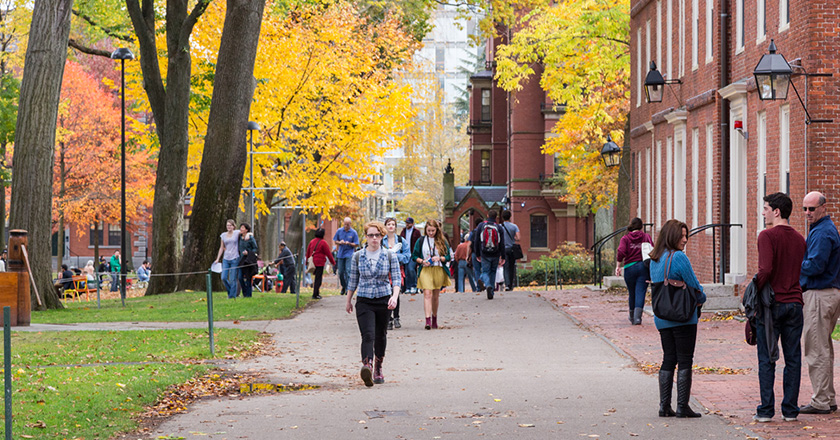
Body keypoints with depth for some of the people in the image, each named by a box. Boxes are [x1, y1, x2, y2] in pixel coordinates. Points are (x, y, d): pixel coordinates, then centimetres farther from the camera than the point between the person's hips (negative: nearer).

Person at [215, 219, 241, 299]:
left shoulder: (237, 233, 1)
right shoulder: (223, 235, 10)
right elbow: (221, 248, 16)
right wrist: (217, 259, 14)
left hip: (234, 259, -3)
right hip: (226, 259, 3)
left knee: (233, 279, -3)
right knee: (223, 278, -4)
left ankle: (232, 296, 6)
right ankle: (230, 292, 18)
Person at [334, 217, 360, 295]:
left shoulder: (353, 232, -1)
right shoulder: (339, 231, 7)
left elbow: (356, 245, 0)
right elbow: (335, 241, 12)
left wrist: (349, 243, -18)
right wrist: (339, 242, -10)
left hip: (349, 254, -3)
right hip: (340, 254, 3)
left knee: (348, 271, -12)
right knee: (340, 272, 4)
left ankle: (347, 289, -7)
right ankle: (343, 287, 22)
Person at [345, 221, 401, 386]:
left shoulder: (390, 257, 1)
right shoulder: (357, 257, 3)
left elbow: (396, 279, -3)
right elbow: (352, 280, 12)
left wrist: (394, 296, -20)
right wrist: (348, 301, 16)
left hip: (384, 301, 1)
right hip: (364, 301, -1)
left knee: (381, 336, 12)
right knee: (368, 335, -19)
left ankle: (378, 368, 31)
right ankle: (366, 366, -37)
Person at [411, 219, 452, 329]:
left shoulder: (442, 241, 7)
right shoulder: (421, 241, 5)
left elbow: (448, 257, 6)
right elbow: (414, 256, 7)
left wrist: (439, 258, -13)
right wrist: (422, 261, -12)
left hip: (439, 270, 2)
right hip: (425, 270, -2)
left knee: (436, 295, 11)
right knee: (427, 294, -15)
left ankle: (434, 318, 28)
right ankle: (428, 320, -23)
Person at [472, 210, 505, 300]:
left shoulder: (481, 225, 0)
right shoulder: (498, 227, 0)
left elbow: (476, 241, 2)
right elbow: (502, 244, -1)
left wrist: (477, 254, 9)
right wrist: (503, 257, 3)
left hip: (484, 254, -1)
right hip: (495, 255, 1)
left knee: (485, 271, 4)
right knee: (493, 272, 15)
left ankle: (488, 285, -26)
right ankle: (491, 292, 14)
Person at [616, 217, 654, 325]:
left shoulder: (625, 238, 3)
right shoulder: (646, 237, 5)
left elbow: (621, 252, -11)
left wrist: (618, 266, -3)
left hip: (629, 268, 0)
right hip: (644, 267, 0)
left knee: (632, 293, 14)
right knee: (640, 292, -3)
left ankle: (632, 317, 30)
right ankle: (637, 317, -17)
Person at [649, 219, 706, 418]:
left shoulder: (654, 260, 10)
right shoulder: (679, 257, -15)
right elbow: (693, 285, -11)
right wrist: (701, 299, 10)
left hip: (662, 318, 7)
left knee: (668, 359, 12)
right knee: (685, 361, -1)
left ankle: (664, 406, 9)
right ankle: (682, 406, -1)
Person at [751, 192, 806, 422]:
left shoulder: (768, 236, -10)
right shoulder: (799, 238, 9)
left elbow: (766, 270, -20)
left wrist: (755, 290, -8)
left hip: (772, 303, -5)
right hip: (795, 304, 5)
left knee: (767, 360, 1)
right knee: (793, 358, 7)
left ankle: (766, 410, 1)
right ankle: (790, 410, 8)